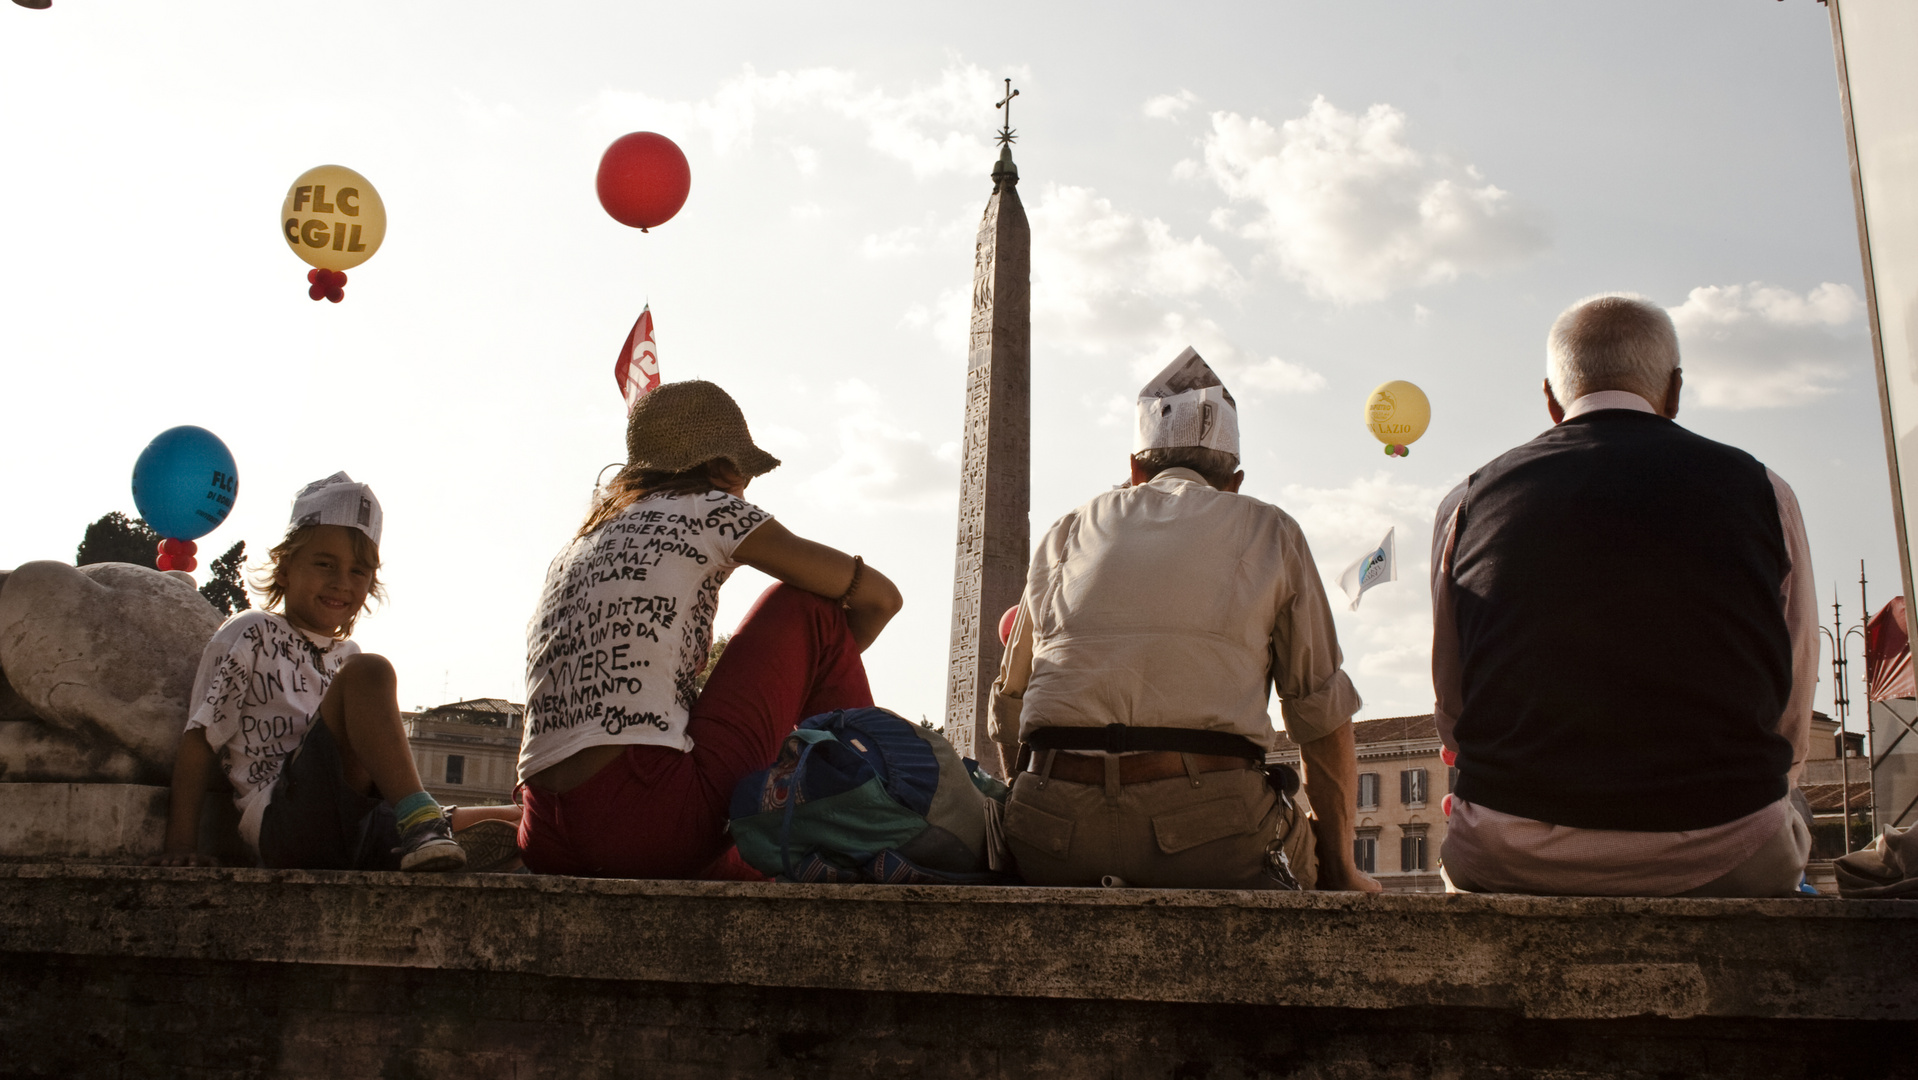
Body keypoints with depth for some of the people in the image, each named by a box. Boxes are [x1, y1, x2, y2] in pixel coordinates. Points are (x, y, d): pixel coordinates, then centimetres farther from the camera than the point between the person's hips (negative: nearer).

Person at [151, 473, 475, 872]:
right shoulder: (250, 635, 10)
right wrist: (182, 844, -3)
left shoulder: (347, 656, 26)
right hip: (279, 824, -5)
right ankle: (419, 816, -31)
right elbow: (199, 741, 5)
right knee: (369, 673, -25)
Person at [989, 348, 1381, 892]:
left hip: (1055, 834, 3)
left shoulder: (1068, 531, 23)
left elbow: (1010, 701, 27)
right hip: (1204, 822, -2)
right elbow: (1323, 716, 14)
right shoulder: (1271, 532, 15)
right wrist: (1340, 869, 24)